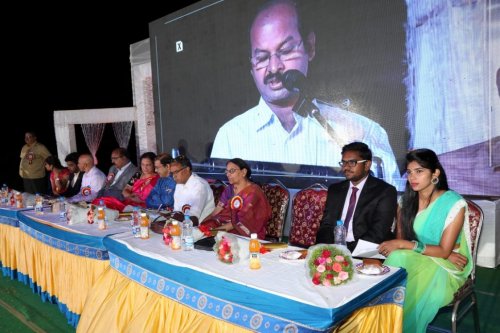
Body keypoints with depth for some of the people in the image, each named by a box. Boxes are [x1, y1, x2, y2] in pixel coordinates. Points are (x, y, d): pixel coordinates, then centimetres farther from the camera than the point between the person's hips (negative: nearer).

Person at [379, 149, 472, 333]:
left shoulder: (454, 204, -12)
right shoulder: (405, 201, 1)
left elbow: (444, 250, -14)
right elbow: (400, 239, -1)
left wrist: (403, 245, -23)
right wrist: (438, 252, -13)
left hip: (445, 267, -4)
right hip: (413, 260, 4)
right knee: (397, 258, -30)